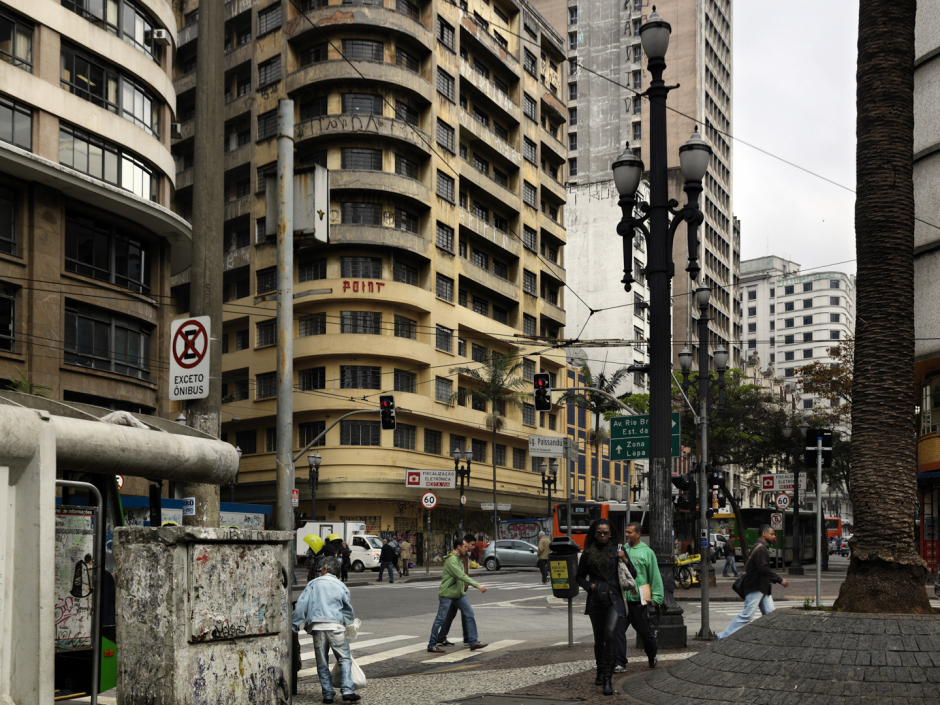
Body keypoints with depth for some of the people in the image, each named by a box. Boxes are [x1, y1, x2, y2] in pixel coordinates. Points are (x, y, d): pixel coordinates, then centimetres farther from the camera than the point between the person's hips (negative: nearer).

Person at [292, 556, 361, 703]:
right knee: (344, 659, 2)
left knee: (322, 663, 9)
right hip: (335, 626, -1)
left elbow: (301, 605, 2)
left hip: (317, 626, 1)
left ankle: (328, 694, 8)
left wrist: (295, 625, 7)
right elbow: (348, 610, 12)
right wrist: (347, 625, 28)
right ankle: (347, 691, -11)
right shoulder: (341, 587, 7)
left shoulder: (313, 584, 6)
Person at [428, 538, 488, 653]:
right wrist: (477, 585, -33)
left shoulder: (458, 558, 11)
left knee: (469, 614, 1)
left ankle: (473, 642, 3)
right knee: (440, 619, -2)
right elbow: (462, 576, -30)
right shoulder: (451, 560, -21)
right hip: (447, 594, -9)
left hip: (458, 593, 9)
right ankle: (432, 645, 8)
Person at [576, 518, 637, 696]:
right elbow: (579, 577, 16)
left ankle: (607, 678, -19)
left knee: (610, 633, -21)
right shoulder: (588, 553, 7)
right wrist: (589, 585, -3)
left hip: (614, 599, -2)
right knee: (599, 639, 10)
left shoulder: (617, 550, 5)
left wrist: (625, 560, -11)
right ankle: (600, 672, 31)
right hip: (596, 600, 2)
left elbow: (633, 575, 6)